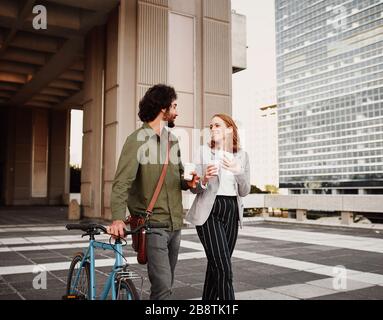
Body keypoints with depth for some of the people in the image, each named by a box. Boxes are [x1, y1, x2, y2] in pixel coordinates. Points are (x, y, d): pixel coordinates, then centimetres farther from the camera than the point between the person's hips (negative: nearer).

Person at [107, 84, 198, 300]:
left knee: (166, 284, 16)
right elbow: (122, 182, -19)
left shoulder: (172, 139, 10)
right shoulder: (138, 140, -11)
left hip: (175, 224, 7)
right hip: (153, 225, -7)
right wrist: (118, 218, -32)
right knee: (163, 286, -12)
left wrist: (188, 182, -3)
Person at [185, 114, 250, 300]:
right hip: (209, 211, -4)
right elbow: (194, 188, -1)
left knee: (216, 265, 12)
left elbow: (244, 191, 2)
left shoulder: (242, 155, 7)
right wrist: (204, 180, -23)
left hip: (232, 212, 4)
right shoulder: (204, 151, -1)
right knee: (224, 268, -11)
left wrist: (237, 171, -16)